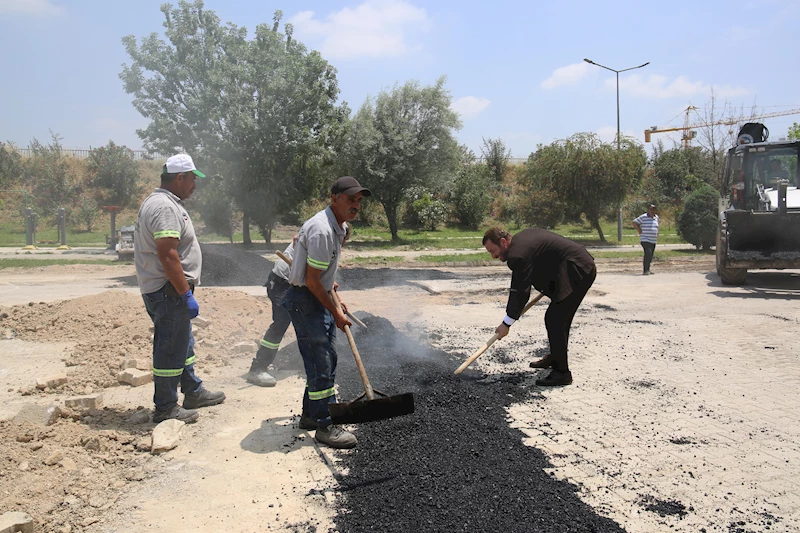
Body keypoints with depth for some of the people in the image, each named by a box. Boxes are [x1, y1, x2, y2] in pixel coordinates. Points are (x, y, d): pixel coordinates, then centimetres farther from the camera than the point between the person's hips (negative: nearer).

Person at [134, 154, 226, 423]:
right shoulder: (165, 206, -19)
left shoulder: (158, 202, 17)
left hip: (170, 290, 11)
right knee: (170, 350, -1)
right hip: (168, 291, -11)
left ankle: (193, 392, 34)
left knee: (183, 343, 21)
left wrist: (184, 292, 23)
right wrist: (186, 295, -24)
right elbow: (167, 255, -26)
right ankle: (165, 408, 10)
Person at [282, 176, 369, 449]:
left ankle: (311, 414, 28)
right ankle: (324, 426, 3)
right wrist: (336, 313, -14)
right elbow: (312, 281, -22)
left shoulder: (338, 227, 9)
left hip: (320, 297, 10)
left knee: (326, 361, 15)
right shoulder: (321, 230, -24)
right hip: (305, 300, -10)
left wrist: (335, 301, 24)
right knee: (320, 363, -7)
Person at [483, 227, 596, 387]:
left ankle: (562, 372, -5)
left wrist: (506, 323, -10)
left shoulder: (518, 255, -19)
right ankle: (555, 358, 36)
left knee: (554, 319, -11)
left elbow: (520, 293, -17)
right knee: (560, 318, 20)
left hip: (577, 271, -11)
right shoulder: (523, 236, 11)